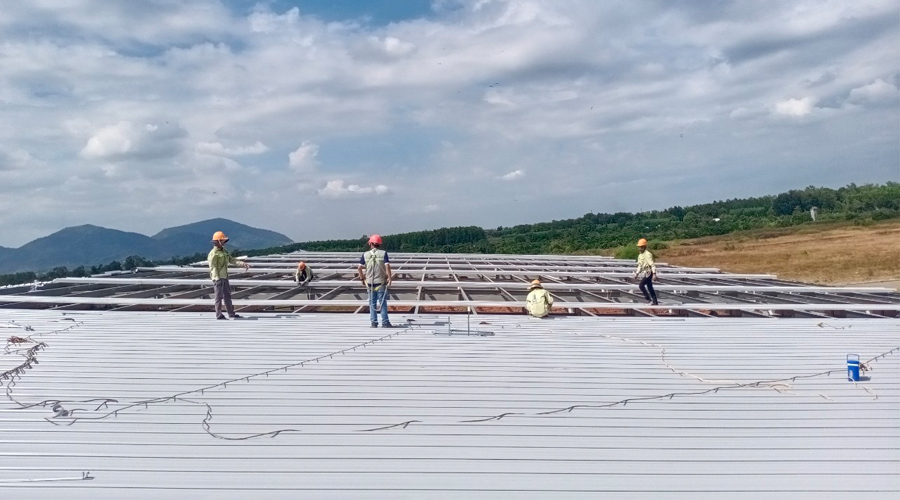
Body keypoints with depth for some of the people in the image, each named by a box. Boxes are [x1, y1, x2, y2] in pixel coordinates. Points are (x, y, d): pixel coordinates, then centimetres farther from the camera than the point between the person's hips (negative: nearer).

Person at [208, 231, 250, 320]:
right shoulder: (213, 253, -12)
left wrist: (243, 264, 1)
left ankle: (231, 314, 18)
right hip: (218, 278, -9)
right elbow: (213, 267, -16)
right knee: (219, 297, -2)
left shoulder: (224, 252, 15)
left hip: (224, 277, 9)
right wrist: (217, 279, -23)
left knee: (227, 296, 12)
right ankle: (219, 315, 5)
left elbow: (232, 260, 14)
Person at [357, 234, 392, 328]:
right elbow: (387, 266, -16)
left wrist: (362, 278, 7)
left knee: (372, 303, 9)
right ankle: (385, 322, 6)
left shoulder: (365, 255, 0)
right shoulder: (383, 253, -5)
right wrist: (389, 278, -10)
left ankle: (374, 323, 10)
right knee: (383, 303, 5)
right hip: (381, 282, -1)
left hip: (370, 283, 1)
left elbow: (359, 268, -5)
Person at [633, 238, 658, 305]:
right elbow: (640, 265, 23)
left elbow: (652, 265, -22)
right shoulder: (640, 255, 13)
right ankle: (655, 302, 15)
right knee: (650, 288, 10)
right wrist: (637, 274, 20)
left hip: (648, 273, -9)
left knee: (641, 285, -14)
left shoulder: (647, 254, -16)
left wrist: (654, 274, -29)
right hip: (645, 274, 9)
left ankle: (649, 299, -8)